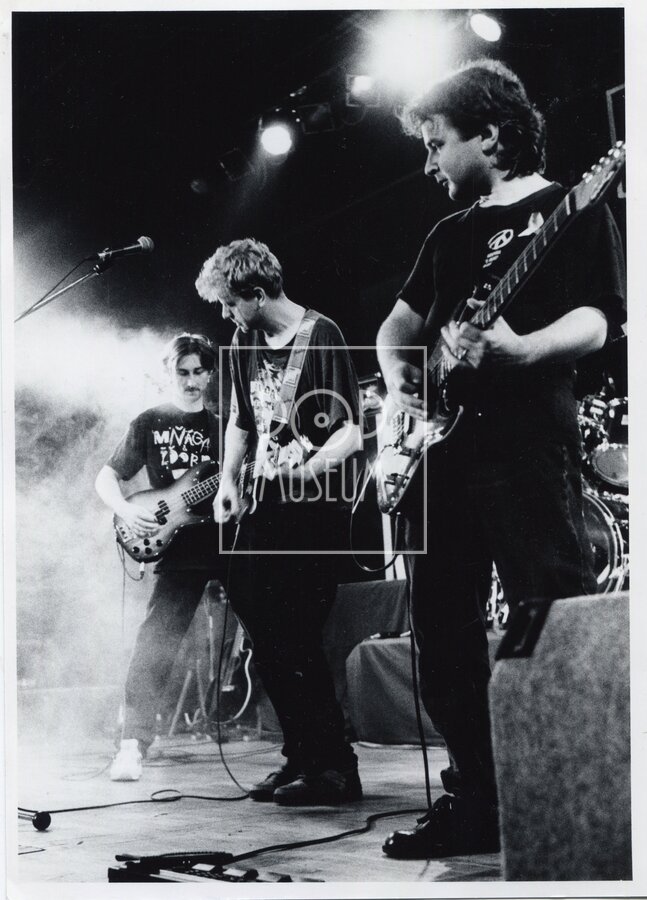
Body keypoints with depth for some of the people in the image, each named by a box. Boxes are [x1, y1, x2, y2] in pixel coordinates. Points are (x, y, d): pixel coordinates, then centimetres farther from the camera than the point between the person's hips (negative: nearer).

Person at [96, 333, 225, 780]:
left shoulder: (224, 428, 15)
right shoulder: (150, 424, 10)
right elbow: (107, 479, 13)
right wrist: (128, 511, -6)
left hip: (230, 542, 2)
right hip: (181, 548, -2)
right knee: (157, 642, -14)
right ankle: (133, 745, -10)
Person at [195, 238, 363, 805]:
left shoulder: (321, 338, -11)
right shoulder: (245, 346, 11)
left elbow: (351, 433, -15)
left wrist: (305, 470, -31)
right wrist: (229, 481, 9)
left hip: (314, 509, -8)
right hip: (264, 507, 8)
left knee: (295, 639, -11)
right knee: (262, 634, 6)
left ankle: (334, 768, -1)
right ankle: (303, 758, 17)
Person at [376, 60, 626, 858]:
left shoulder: (571, 213, 3)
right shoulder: (451, 235, 23)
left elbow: (597, 320, -9)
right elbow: (397, 324, 30)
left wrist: (517, 349, -27)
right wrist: (400, 379, 8)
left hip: (527, 444, -7)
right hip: (439, 448, 8)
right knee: (443, 635, 6)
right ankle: (474, 801, 14)